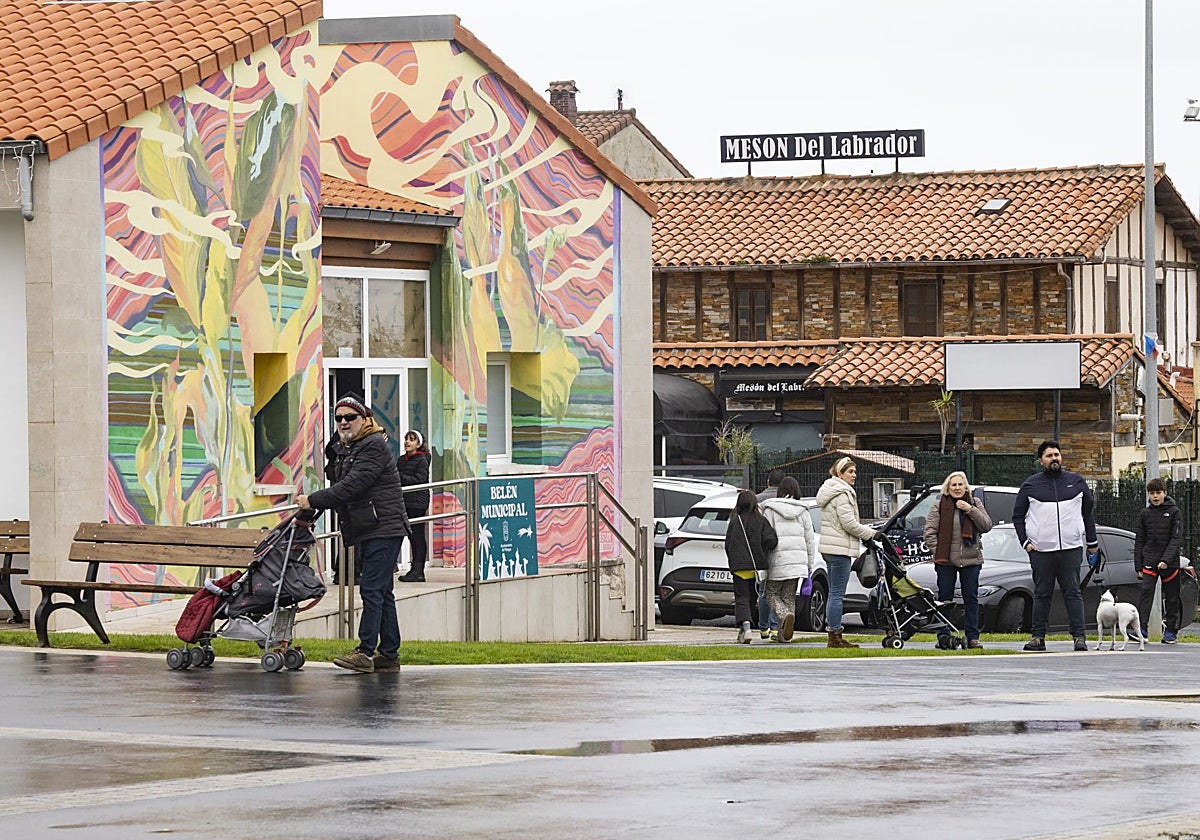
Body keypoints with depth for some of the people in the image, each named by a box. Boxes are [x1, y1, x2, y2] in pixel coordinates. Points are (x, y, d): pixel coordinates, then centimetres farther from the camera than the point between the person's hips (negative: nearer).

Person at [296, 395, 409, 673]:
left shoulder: (374, 446, -13)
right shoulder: (343, 450, 19)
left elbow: (351, 486, -21)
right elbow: (341, 488, 20)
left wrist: (313, 501, -18)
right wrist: (311, 508, 6)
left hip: (383, 528, -10)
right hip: (365, 532, 10)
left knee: (372, 590, -13)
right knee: (381, 593, 10)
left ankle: (365, 652, -15)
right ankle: (389, 654, 13)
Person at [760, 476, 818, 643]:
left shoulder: (770, 510, -2)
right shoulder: (803, 512, 8)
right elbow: (810, 539, 9)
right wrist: (810, 565, 16)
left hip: (777, 560, -4)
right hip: (797, 560, 4)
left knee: (771, 593, 9)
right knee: (789, 597, 12)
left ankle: (785, 615, -19)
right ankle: (784, 635, 8)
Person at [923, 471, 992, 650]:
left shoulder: (975, 503, 10)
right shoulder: (939, 507, 4)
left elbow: (987, 526, 0)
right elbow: (929, 532, 1)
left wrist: (971, 510, -10)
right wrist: (938, 551, -9)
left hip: (971, 559, 2)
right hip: (945, 561, -1)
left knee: (971, 598, 3)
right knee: (945, 598, -1)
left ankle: (972, 636, 8)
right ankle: (943, 636, 1)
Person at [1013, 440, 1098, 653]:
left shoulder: (1076, 482, 10)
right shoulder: (1030, 485, 7)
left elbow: (1089, 512, 16)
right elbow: (1018, 516, 11)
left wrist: (1092, 543, 14)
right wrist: (1025, 542, 1)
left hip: (1071, 548, 0)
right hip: (1040, 550, 0)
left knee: (1073, 593, -2)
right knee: (1042, 594, 3)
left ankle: (1079, 636, -3)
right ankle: (1037, 637, 6)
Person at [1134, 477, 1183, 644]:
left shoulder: (1174, 512, 0)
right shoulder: (1145, 514, 8)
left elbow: (1177, 538, -7)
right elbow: (1139, 541, 12)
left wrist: (1166, 560, -18)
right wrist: (1139, 566, 7)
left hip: (1170, 563, -1)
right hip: (1149, 561, 1)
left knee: (1171, 597, 4)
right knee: (1145, 591, -14)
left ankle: (1170, 631, 12)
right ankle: (1141, 628, -20)